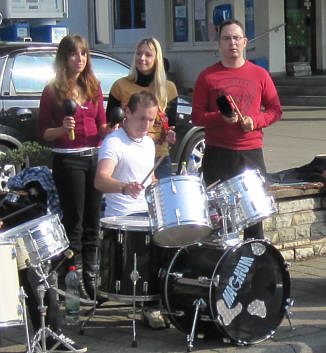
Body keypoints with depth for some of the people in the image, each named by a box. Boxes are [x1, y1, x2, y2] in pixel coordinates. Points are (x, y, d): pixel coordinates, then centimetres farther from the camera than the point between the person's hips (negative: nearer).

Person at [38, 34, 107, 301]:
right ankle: (76, 279, 7)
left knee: (93, 221, 10)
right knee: (74, 221, 1)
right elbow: (44, 133, -4)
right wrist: (63, 129, -22)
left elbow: (101, 125, 14)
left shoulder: (94, 87, 9)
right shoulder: (53, 92, -5)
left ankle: (91, 276, 19)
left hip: (94, 156, 5)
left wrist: (110, 130, -7)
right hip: (67, 160, -4)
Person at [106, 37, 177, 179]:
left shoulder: (168, 88, 9)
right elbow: (109, 122, 8)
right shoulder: (121, 86, 4)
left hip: (159, 158, 2)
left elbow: (172, 123, 15)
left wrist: (170, 136, -6)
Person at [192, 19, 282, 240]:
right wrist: (221, 117, -15)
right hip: (217, 154, -1)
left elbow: (275, 110, 11)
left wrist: (255, 120, -8)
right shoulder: (207, 77, 4)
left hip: (251, 153, 1)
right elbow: (197, 116, 3)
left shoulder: (259, 75, 8)